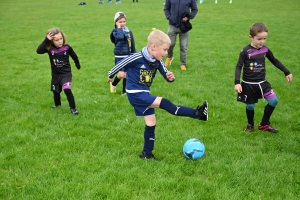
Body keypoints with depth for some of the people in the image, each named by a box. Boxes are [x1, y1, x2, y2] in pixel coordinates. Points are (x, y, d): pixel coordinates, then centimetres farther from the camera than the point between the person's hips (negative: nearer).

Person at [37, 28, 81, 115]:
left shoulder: (67, 47, -14)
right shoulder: (49, 48, -13)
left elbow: (74, 56, 5)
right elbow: (39, 51, -31)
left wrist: (78, 65, 20)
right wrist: (46, 40, -36)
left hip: (66, 73, -3)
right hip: (55, 75, 3)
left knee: (67, 89, -22)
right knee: (56, 92, 20)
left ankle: (73, 108, -7)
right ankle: (57, 104, 50)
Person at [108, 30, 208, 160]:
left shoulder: (157, 62, -2)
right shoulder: (136, 58, -21)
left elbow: (166, 75, 1)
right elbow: (120, 64, -7)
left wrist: (171, 77, -23)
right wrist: (111, 75, 9)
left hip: (145, 94, 8)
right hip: (135, 94, -8)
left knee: (151, 123, 10)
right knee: (164, 103, -20)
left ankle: (147, 153, 22)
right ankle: (197, 114, -20)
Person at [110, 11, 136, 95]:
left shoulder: (129, 32, 5)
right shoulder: (115, 31, -8)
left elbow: (133, 45, 11)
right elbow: (120, 36, -32)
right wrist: (119, 27, -19)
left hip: (128, 57, 4)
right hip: (119, 57, -4)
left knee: (126, 74, 7)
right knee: (121, 74, -12)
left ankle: (124, 91, 21)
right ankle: (113, 84, 18)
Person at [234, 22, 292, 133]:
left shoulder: (265, 49, -1)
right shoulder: (245, 51, -15)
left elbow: (275, 61, 14)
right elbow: (239, 67, -13)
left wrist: (287, 72, 16)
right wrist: (237, 83, -24)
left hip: (262, 82, 4)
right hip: (248, 84, -4)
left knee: (274, 100, -7)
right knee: (250, 106, 7)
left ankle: (264, 124, 11)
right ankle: (250, 124, 35)